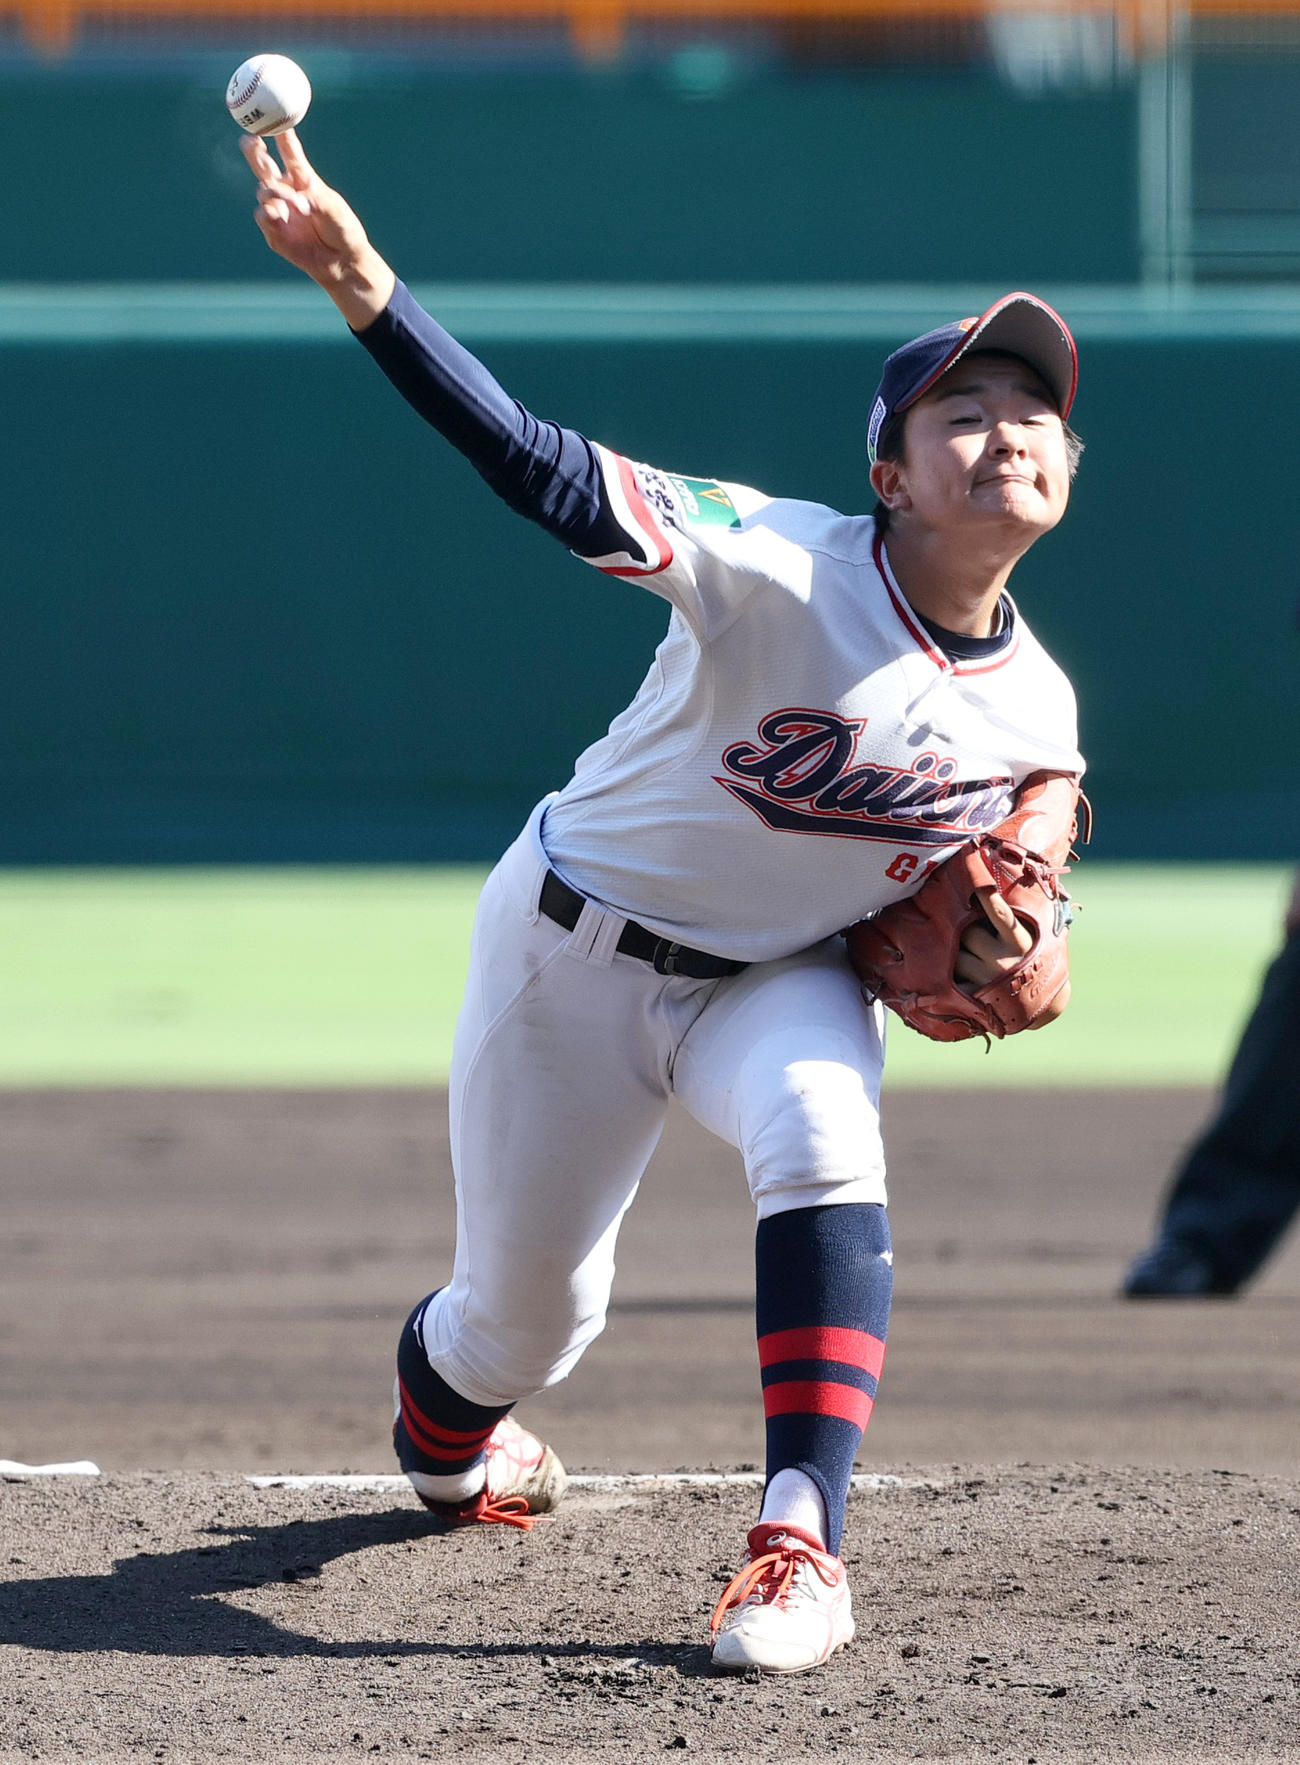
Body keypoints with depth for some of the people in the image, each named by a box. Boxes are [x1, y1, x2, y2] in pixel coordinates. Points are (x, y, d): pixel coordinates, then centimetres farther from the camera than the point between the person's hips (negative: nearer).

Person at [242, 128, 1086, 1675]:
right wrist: (363, 286, -51)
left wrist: (988, 951, -17)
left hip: (781, 979, 3)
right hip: (575, 949, -2)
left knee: (823, 1131, -33)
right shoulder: (780, 569, -27)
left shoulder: (1034, 712, -10)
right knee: (525, 1316, 8)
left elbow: (969, 895, 8)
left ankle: (800, 1540, -34)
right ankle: (440, 1418, 49)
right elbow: (549, 473, -38)